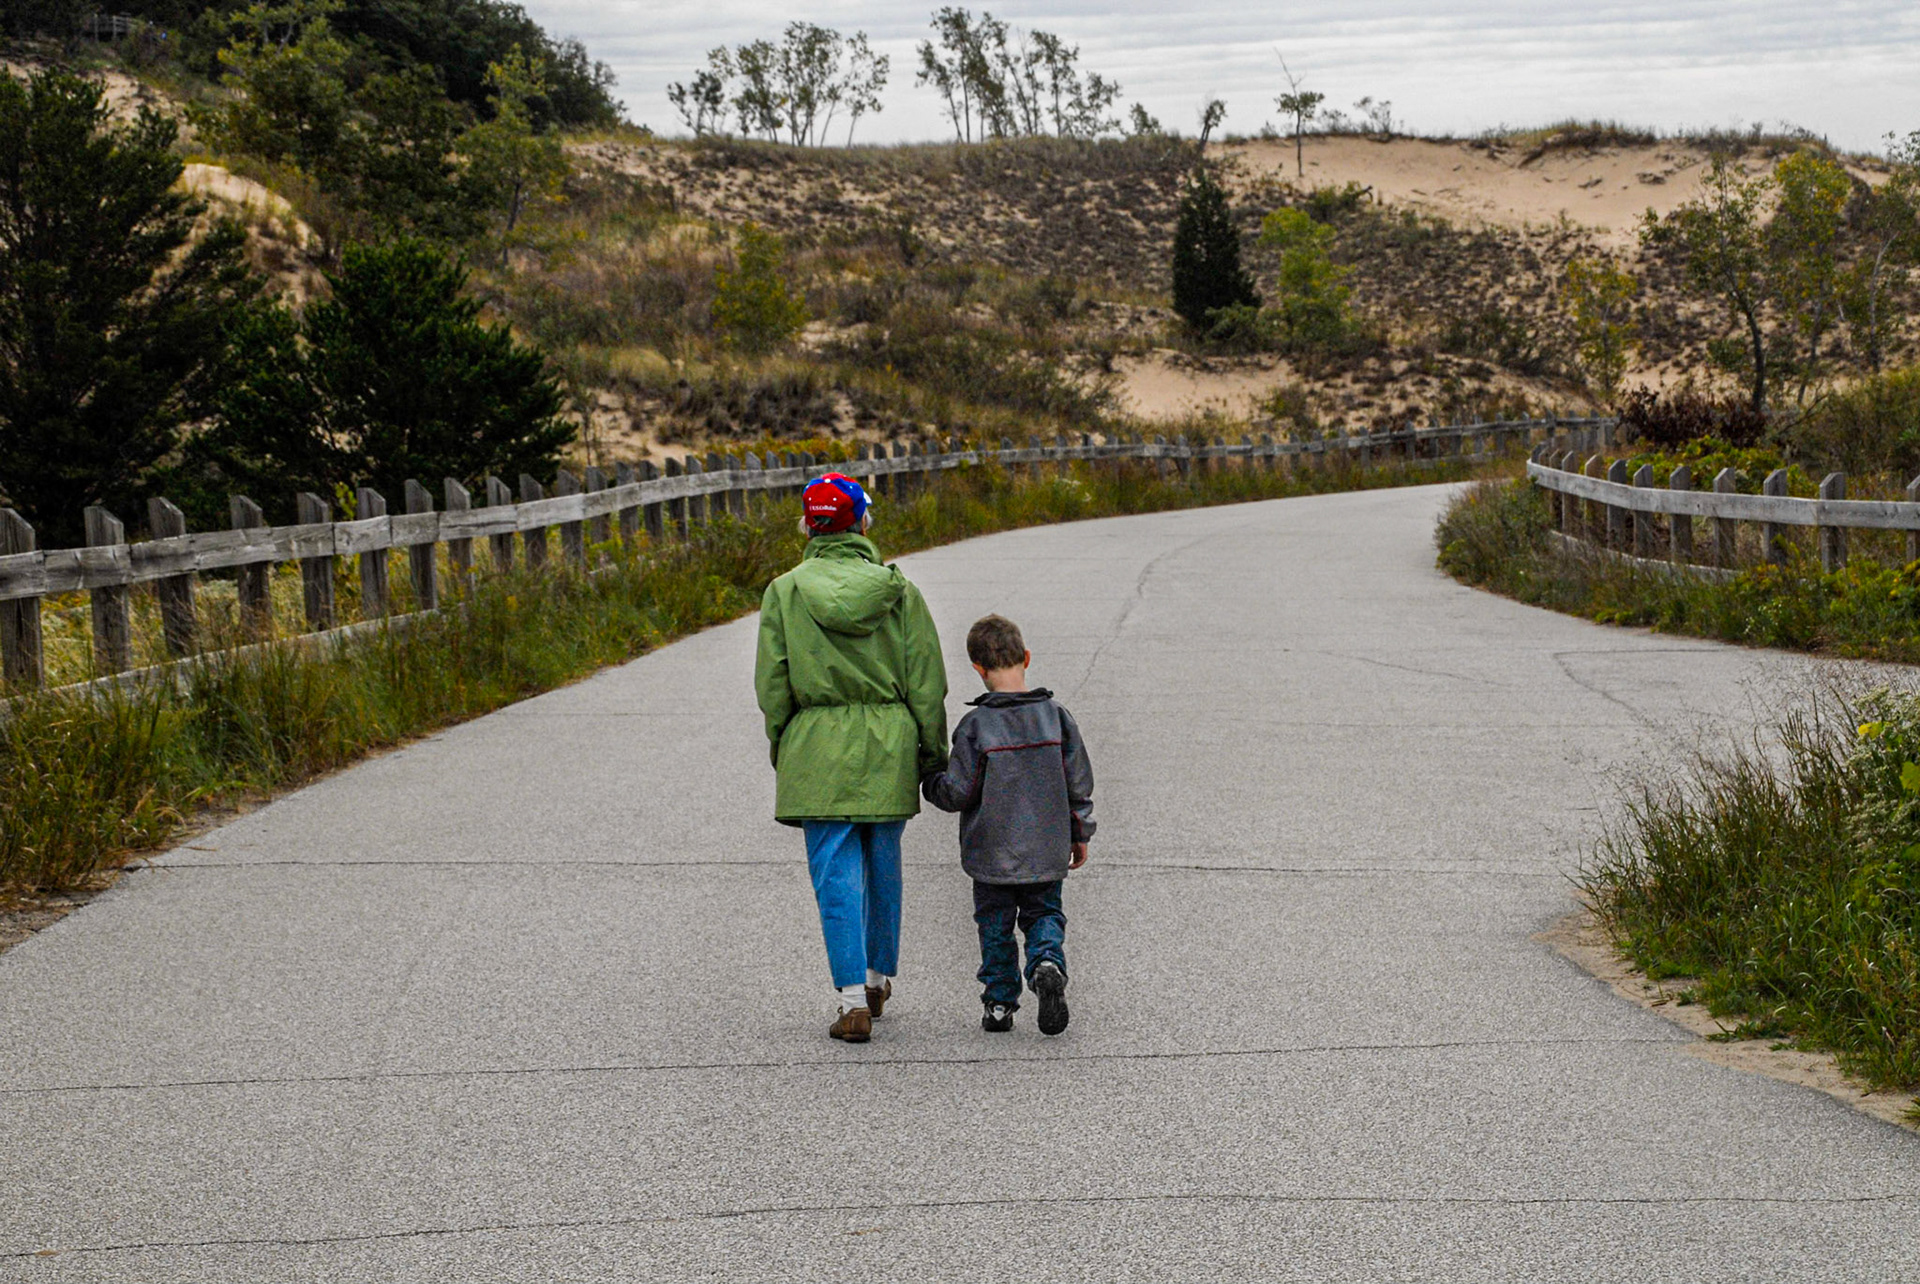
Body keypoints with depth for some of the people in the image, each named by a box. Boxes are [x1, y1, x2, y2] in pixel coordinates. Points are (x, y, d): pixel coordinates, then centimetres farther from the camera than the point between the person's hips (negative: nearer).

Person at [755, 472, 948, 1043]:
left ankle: (852, 1000, -8)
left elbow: (772, 684, -1)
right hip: (889, 748, 1)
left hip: (817, 752, -1)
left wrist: (782, 751, 10)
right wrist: (933, 753, 7)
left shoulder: (785, 592, -3)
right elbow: (926, 680, -1)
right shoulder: (897, 589, -2)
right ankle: (878, 977, 33)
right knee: (883, 869, 17)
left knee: (837, 878, 0)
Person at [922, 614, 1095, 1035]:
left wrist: (930, 783, 12)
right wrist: (1080, 834, 14)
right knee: (1044, 913, 14)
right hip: (1046, 850, 2)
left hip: (992, 853, -2)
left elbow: (959, 793, -10)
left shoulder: (975, 726, -13)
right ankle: (1047, 963, -14)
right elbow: (1079, 783, 2)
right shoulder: (1055, 716, -3)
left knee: (995, 924, 12)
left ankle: (999, 1003, 13)